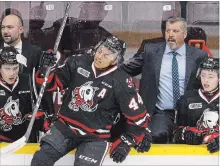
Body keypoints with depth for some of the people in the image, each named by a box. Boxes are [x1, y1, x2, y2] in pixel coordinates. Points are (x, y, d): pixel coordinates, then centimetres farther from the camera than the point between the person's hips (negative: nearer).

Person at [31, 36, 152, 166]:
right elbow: (54, 82, 5)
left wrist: (126, 142, -8)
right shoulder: (78, 64, -3)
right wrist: (46, 70, -16)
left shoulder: (121, 82, -11)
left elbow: (138, 115, -6)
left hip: (96, 137, -3)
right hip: (66, 127, 3)